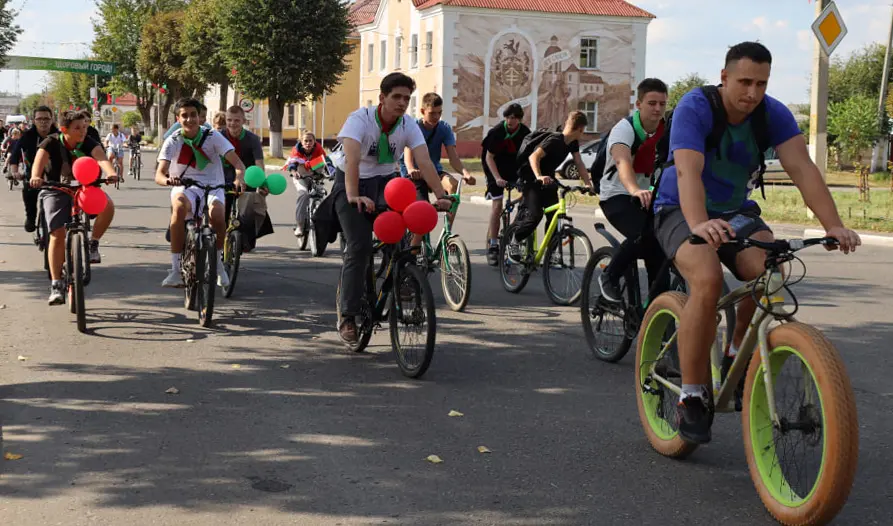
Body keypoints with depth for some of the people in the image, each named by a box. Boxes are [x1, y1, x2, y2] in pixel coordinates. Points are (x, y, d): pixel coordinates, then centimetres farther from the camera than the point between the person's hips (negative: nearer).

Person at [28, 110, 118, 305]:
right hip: (56, 191, -2)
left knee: (107, 206, -28)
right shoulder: (52, 143, -15)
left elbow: (100, 157, -31)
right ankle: (56, 284, -9)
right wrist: (36, 177, -56)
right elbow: (40, 158, -34)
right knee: (58, 234, -16)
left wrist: (110, 172, -54)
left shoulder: (88, 143, -12)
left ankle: (93, 243, -5)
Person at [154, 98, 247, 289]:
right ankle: (176, 270, -31)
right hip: (184, 188, 0)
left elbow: (237, 162, -14)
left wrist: (239, 177, -37)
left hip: (212, 187, 0)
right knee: (179, 206, -37)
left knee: (217, 215, -35)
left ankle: (218, 262, -4)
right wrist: (167, 180, -40)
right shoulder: (173, 142, -4)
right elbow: (159, 174, -14)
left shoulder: (212, 137, -5)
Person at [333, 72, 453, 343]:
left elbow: (424, 161, -22)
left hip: (385, 182, 4)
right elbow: (352, 159, -36)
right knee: (359, 247, -16)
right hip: (352, 184, -3)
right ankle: (348, 317, -6)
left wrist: (441, 196, -36)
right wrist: (353, 196, -51)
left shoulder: (408, 126, -10)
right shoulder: (360, 119, -22)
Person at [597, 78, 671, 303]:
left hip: (645, 196, 6)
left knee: (659, 245, -8)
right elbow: (623, 161, -39)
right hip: (616, 197, -6)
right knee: (644, 235, -30)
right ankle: (609, 277, -8)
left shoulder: (666, 130, -1)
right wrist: (635, 190, -58)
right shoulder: (624, 128, -19)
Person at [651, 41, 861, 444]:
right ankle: (692, 397, -20)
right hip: (682, 212, -4)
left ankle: (739, 358, 0)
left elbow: (801, 167, -20)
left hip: (736, 212, 4)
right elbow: (688, 171, -36)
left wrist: (833, 225, -34)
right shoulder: (695, 107, -22)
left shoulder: (774, 114, -9)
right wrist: (699, 225, -54)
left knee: (768, 273, -27)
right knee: (708, 281, -33)